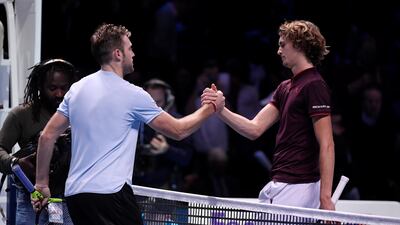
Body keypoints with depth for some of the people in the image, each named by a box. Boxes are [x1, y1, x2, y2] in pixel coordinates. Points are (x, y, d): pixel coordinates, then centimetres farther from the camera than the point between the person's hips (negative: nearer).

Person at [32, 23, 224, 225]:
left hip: (74, 193, 7)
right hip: (111, 192, -7)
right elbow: (178, 131, 3)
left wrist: (42, 183, 21)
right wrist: (211, 108, 17)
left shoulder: (76, 89, 12)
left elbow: (47, 135, 14)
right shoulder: (132, 95, -5)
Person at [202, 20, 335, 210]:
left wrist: (325, 197, -23)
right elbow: (255, 129, 12)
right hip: (275, 186, 9)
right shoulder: (285, 88, 17)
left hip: (298, 187, -9)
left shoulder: (314, 86, -11)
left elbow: (326, 145, -17)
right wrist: (220, 109, -3)